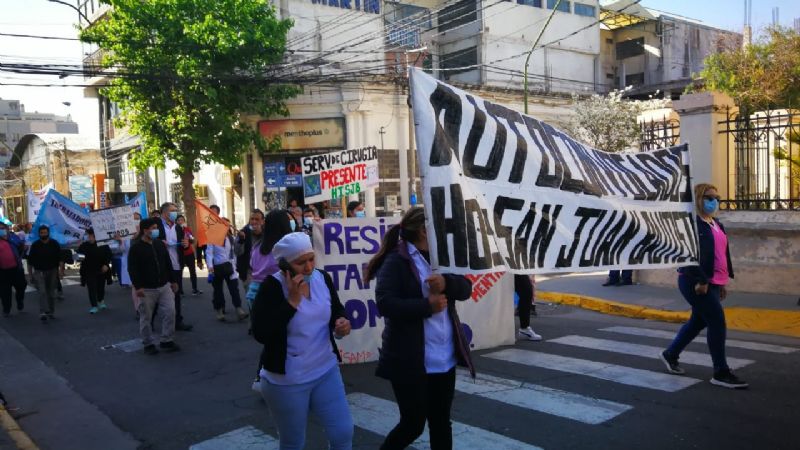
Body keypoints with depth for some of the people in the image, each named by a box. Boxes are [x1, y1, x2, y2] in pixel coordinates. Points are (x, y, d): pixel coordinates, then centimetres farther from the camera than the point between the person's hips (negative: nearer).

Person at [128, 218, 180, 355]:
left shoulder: (160, 244, 10)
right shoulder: (136, 247, -9)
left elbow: (168, 263, 16)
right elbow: (132, 269, -13)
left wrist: (172, 281, 16)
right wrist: (137, 287, -20)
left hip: (164, 286, 5)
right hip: (146, 289, -5)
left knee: (170, 313, 0)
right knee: (146, 318, 4)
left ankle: (166, 341, 13)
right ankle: (148, 344, 17)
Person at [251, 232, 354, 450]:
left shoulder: (322, 278, -3)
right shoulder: (272, 287, -17)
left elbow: (336, 310, 12)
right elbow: (260, 333, -25)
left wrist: (341, 322, -11)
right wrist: (292, 300, -28)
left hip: (326, 370, 4)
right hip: (286, 381, -4)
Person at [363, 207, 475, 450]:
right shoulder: (396, 261, -11)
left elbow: (466, 288, 2)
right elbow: (385, 303, -23)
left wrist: (446, 283, -18)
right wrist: (427, 305, -22)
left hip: (444, 357, 7)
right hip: (410, 360, -7)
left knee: (441, 422, 16)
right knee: (413, 423, 5)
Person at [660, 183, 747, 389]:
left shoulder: (717, 224, 17)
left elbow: (723, 253, 20)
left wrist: (723, 282, 18)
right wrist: (701, 281, -24)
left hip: (713, 282, 9)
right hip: (696, 283, -9)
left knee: (698, 321, 17)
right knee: (717, 321, -8)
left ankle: (670, 355, 33)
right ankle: (721, 373, 1)